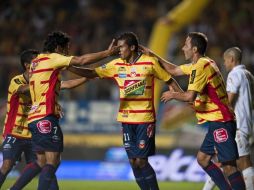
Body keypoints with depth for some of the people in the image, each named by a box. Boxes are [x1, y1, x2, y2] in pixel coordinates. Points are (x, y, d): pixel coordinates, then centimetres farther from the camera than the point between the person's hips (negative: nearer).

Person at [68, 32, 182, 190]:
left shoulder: (150, 62, -7)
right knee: (133, 161, 4)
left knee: (141, 161, -9)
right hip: (126, 119, 4)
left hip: (145, 119, -4)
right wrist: (67, 67, -3)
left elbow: (169, 81, 2)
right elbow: (91, 73, 5)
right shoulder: (117, 65, 4)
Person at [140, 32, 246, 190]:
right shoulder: (200, 64, 15)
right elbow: (174, 70, 27)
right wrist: (153, 55, 28)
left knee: (228, 165, -12)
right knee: (203, 159, 15)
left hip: (220, 122, -10)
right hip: (218, 121, 10)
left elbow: (190, 96, -23)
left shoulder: (201, 66, -16)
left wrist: (173, 95, -5)